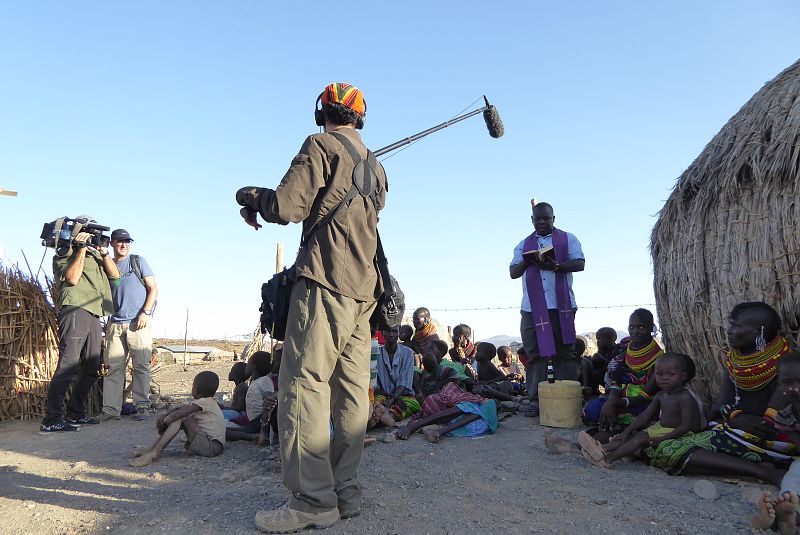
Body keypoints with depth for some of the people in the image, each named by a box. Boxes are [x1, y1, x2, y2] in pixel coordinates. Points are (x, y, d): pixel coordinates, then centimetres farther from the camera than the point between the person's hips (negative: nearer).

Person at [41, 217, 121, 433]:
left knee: (92, 367, 9)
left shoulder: (95, 255, 25)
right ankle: (51, 420, -11)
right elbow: (72, 278, -10)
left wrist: (103, 252, 3)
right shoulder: (63, 256, 8)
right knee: (68, 365, -14)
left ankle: (75, 414, 18)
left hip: (93, 316, 7)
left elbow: (115, 274, 13)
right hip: (74, 311, -7)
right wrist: (81, 249, -5)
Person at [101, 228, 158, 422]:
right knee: (114, 367, 1)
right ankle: (110, 409, 5)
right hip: (115, 323, 3)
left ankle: (142, 407, 1)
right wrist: (107, 322, 7)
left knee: (141, 366, -3)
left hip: (138, 322, -3)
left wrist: (146, 313, -10)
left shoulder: (138, 261, 6)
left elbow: (153, 288, 1)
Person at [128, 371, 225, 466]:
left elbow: (178, 413, -19)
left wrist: (164, 422, -3)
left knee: (181, 417, -18)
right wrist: (164, 416, -5)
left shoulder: (204, 402, -12)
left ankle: (153, 453, -22)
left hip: (213, 447, -10)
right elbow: (179, 409, 12)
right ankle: (152, 451, 0)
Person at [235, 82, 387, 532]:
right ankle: (346, 491, 11)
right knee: (352, 390, 6)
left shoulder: (321, 146, 0)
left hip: (325, 281, -8)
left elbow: (287, 207, -10)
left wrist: (251, 196, 11)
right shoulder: (376, 166, 23)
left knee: (304, 384, -8)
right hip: (364, 288, 8)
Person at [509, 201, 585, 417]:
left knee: (564, 353, -1)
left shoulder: (567, 239, 12)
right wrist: (527, 261, -7)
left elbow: (580, 264, 1)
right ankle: (535, 399, 5)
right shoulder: (524, 245, 19)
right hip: (532, 308, 2)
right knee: (535, 354, 1)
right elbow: (513, 272, 13)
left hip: (561, 306, -2)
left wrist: (555, 265, -15)